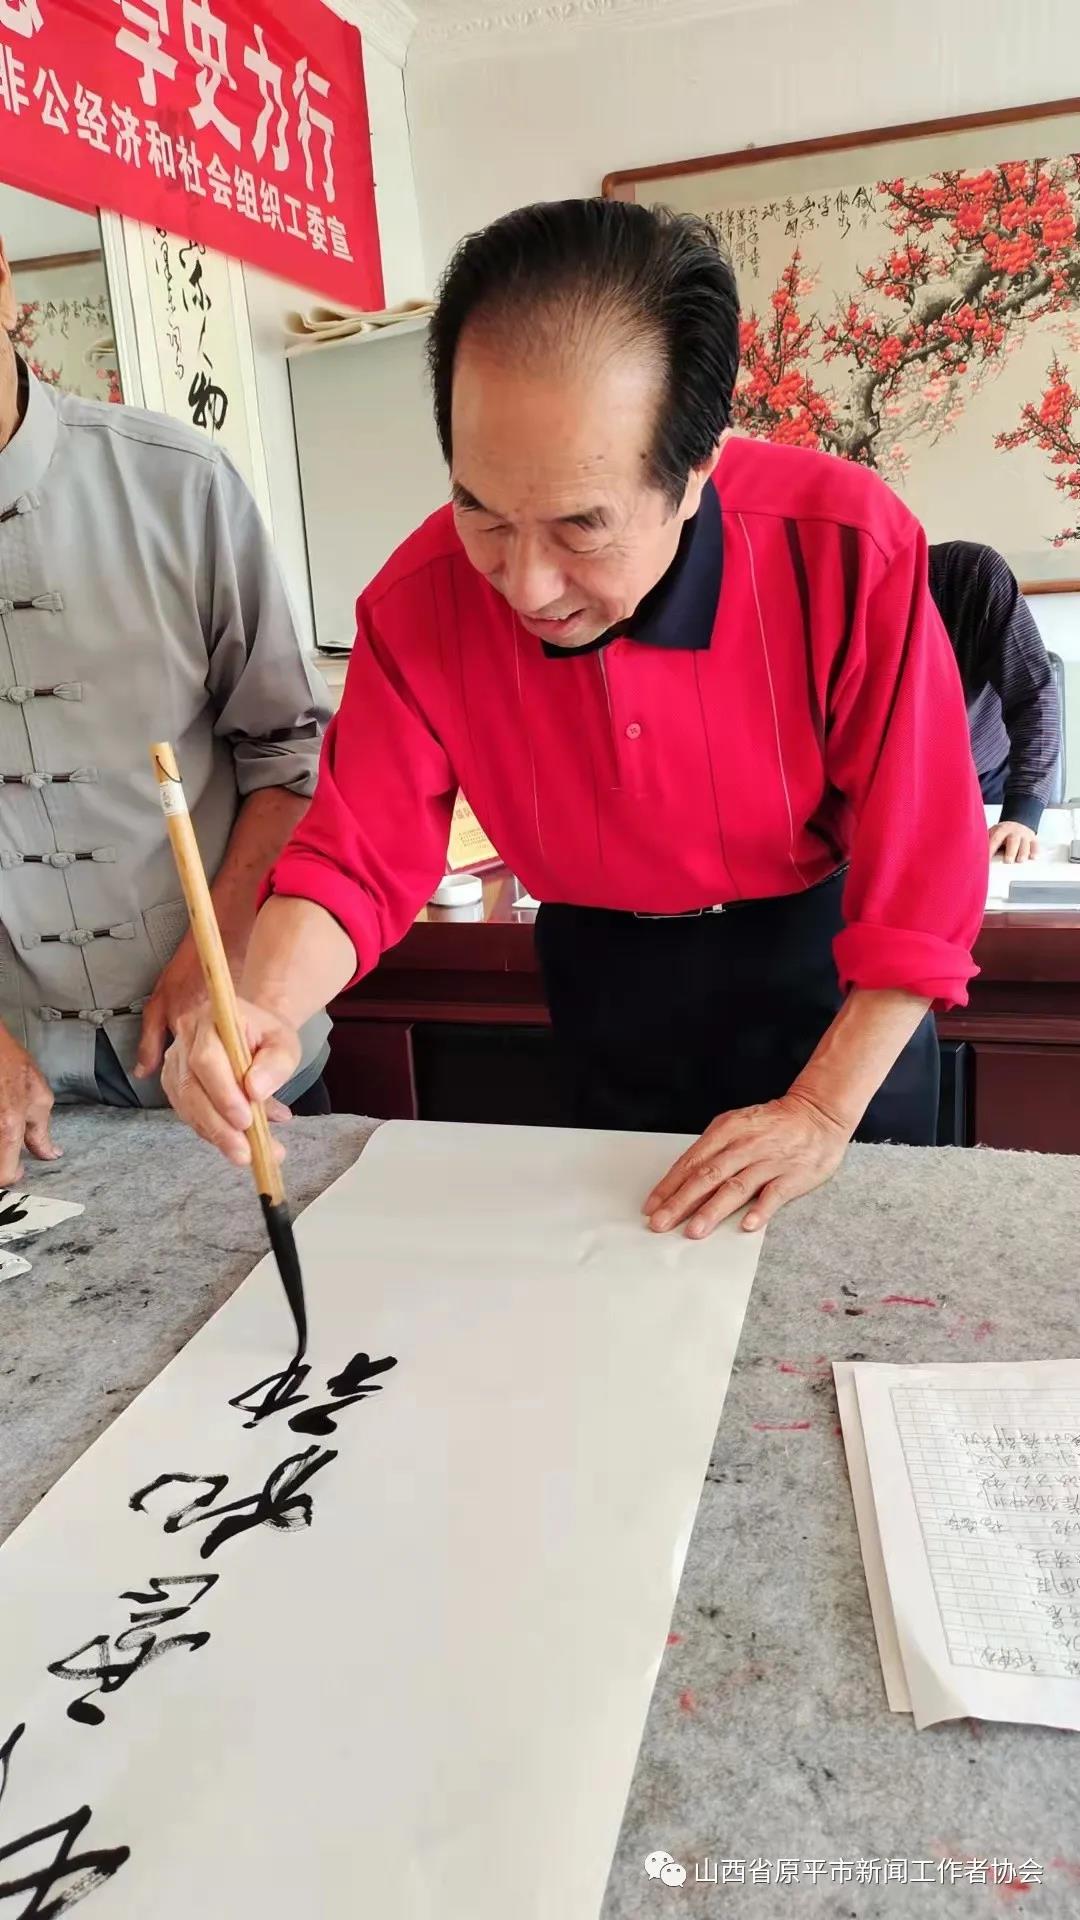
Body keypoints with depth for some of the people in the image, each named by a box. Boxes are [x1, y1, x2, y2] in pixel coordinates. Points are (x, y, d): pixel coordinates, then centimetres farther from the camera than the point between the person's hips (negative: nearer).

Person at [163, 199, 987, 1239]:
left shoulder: (848, 549, -29)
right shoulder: (420, 602, -21)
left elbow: (921, 866, -22)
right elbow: (356, 857, -16)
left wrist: (825, 1109, -24)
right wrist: (264, 1009, -36)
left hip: (829, 963, -2)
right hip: (605, 980, 3)